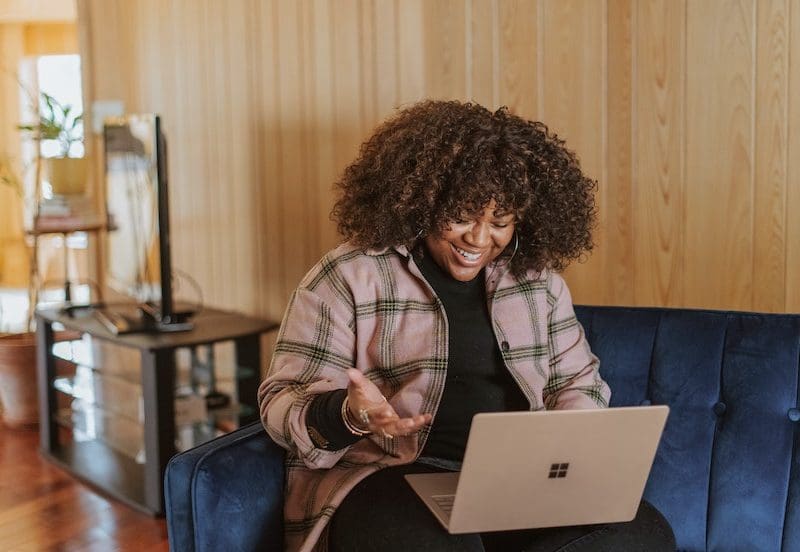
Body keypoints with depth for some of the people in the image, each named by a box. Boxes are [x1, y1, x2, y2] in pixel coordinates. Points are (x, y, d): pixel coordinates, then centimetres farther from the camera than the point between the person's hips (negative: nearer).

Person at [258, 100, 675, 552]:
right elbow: (283, 402, -3)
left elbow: (577, 380, 20)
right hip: (391, 476, -5)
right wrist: (348, 414, -26)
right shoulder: (347, 278, -2)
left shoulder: (537, 278, 12)